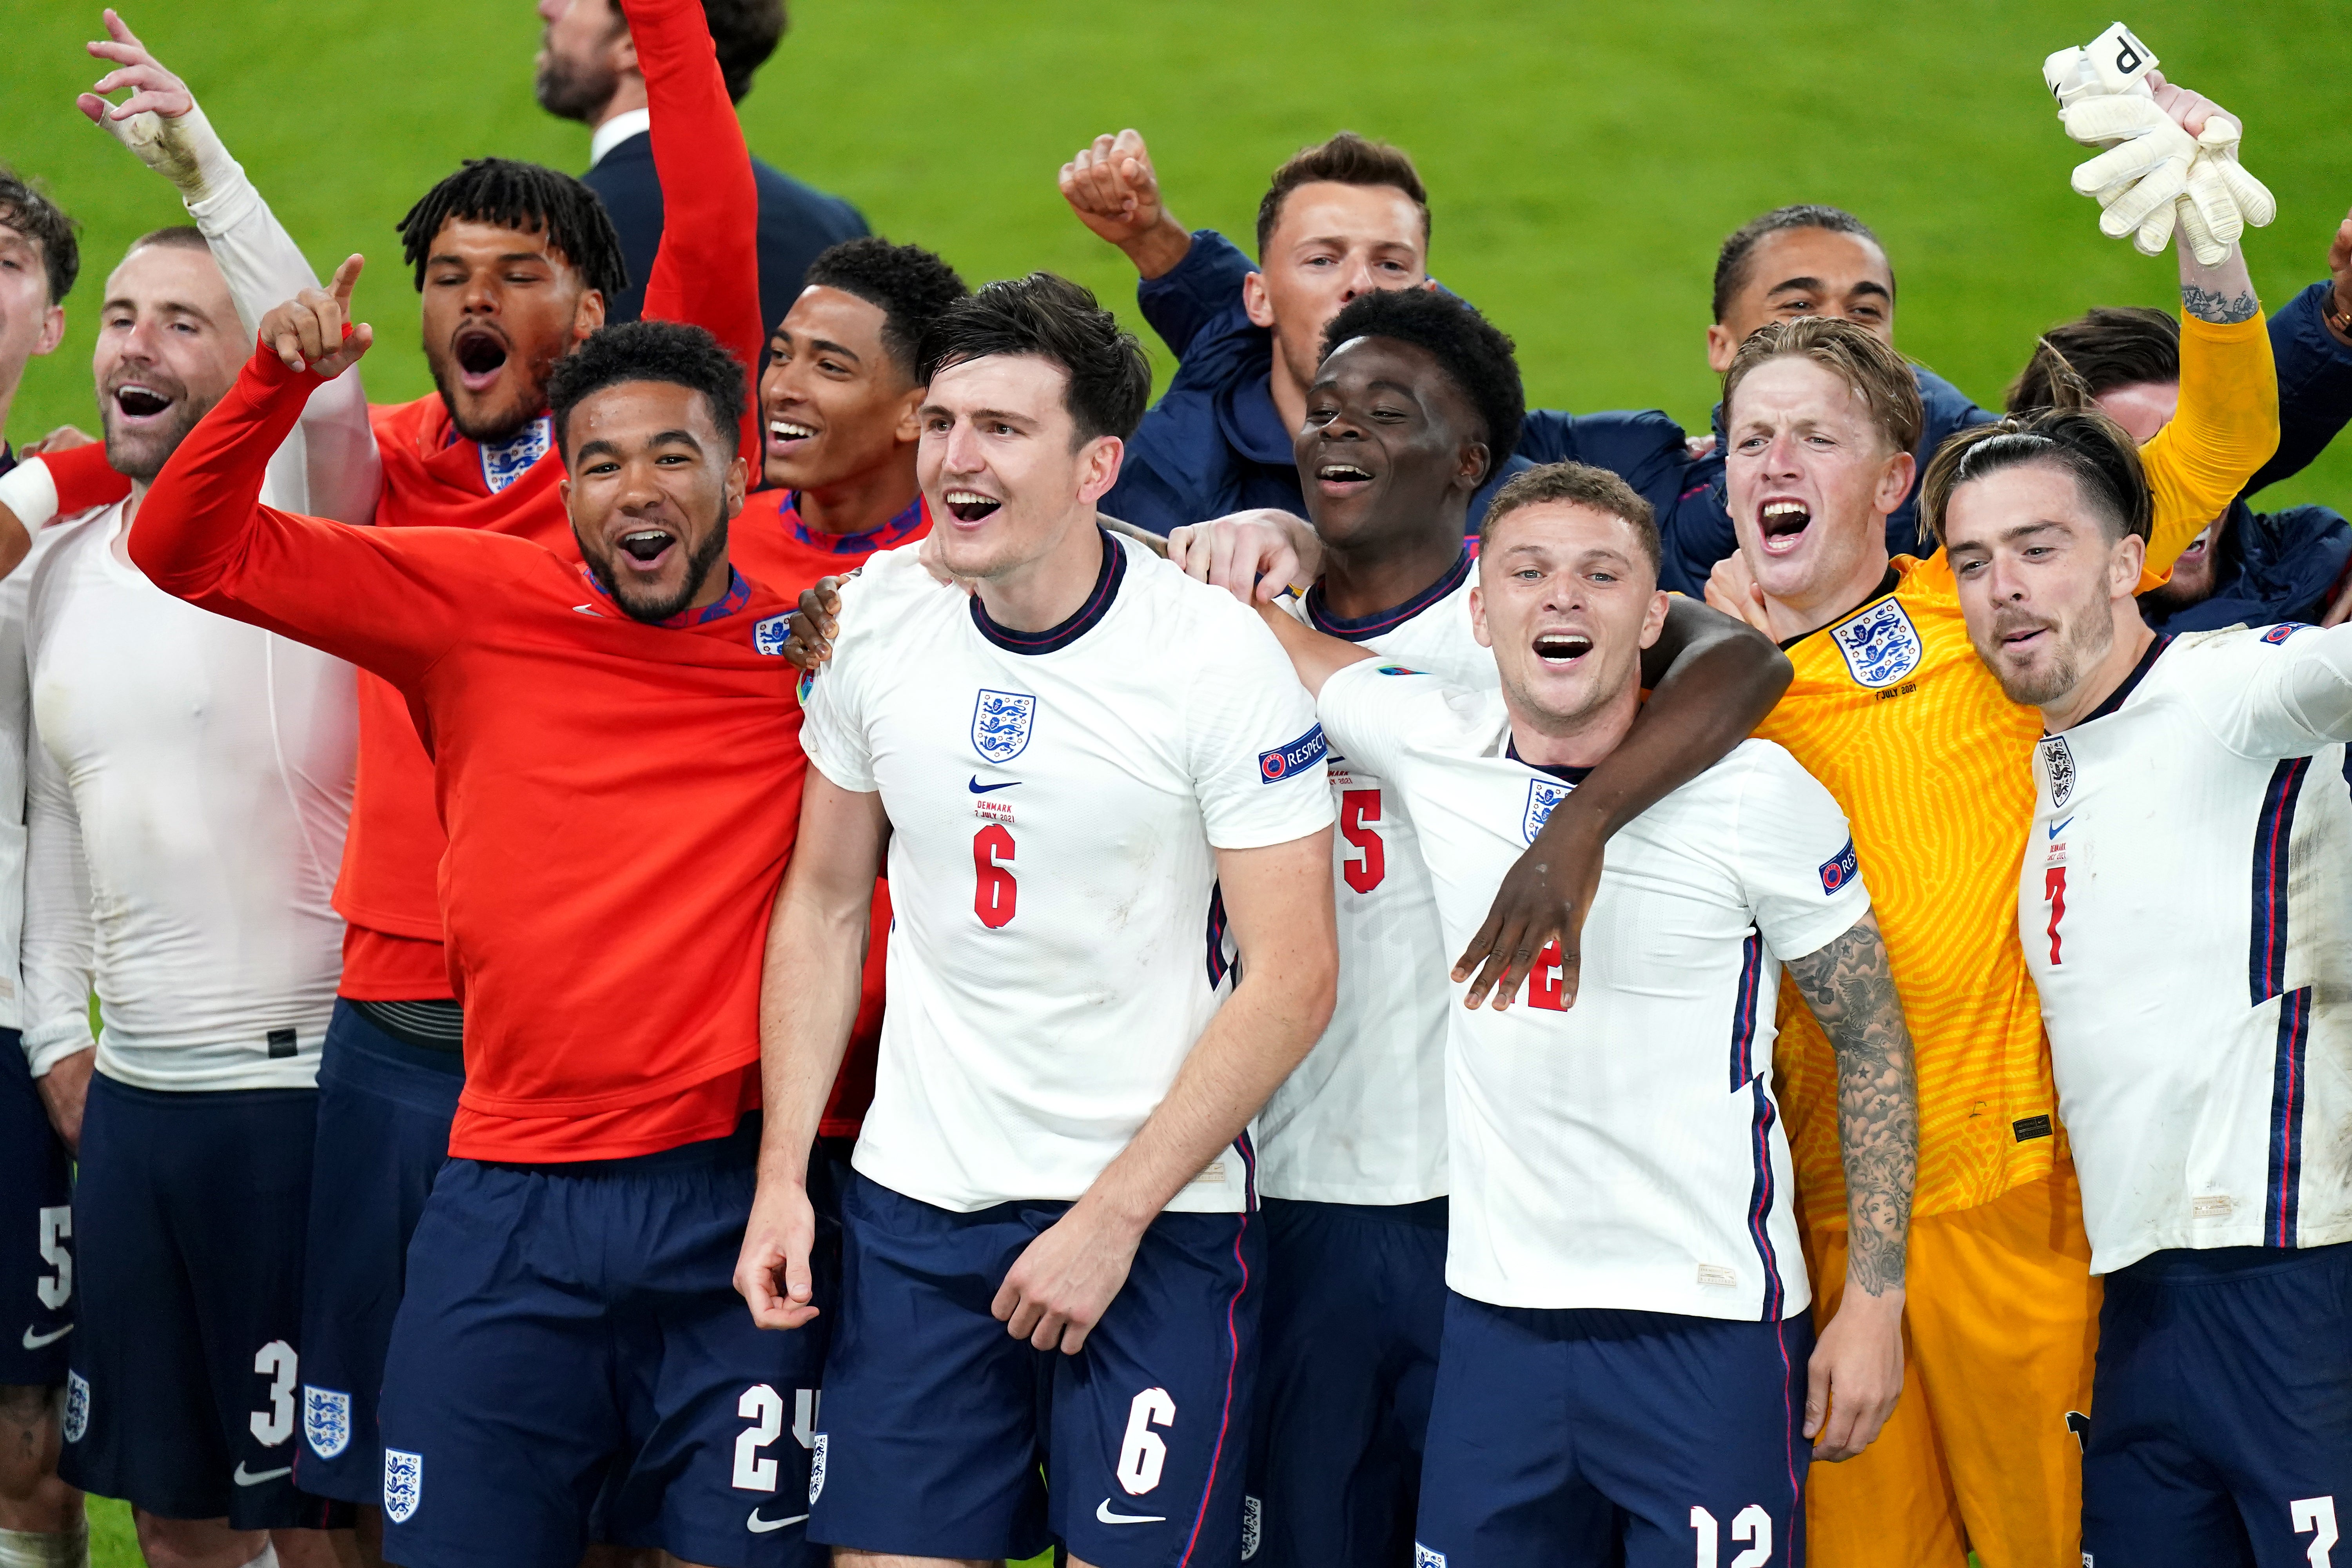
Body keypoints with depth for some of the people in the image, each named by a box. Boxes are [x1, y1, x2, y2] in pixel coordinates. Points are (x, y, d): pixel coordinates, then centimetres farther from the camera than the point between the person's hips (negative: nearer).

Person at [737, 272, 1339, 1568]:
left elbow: (1291, 979, -12)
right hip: (914, 1210, 4)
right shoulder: (877, 615, 1)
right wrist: (782, 1177, 5)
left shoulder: (1215, 656, -13)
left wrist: (1111, 1219, -13)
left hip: (1157, 1216, -4)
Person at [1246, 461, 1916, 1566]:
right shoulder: (1429, 745, 0)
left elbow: (1873, 1043, -1)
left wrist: (1875, 1300, -4)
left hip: (1710, 1327, -3)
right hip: (1497, 1316, 3)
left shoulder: (1754, 794, -8)